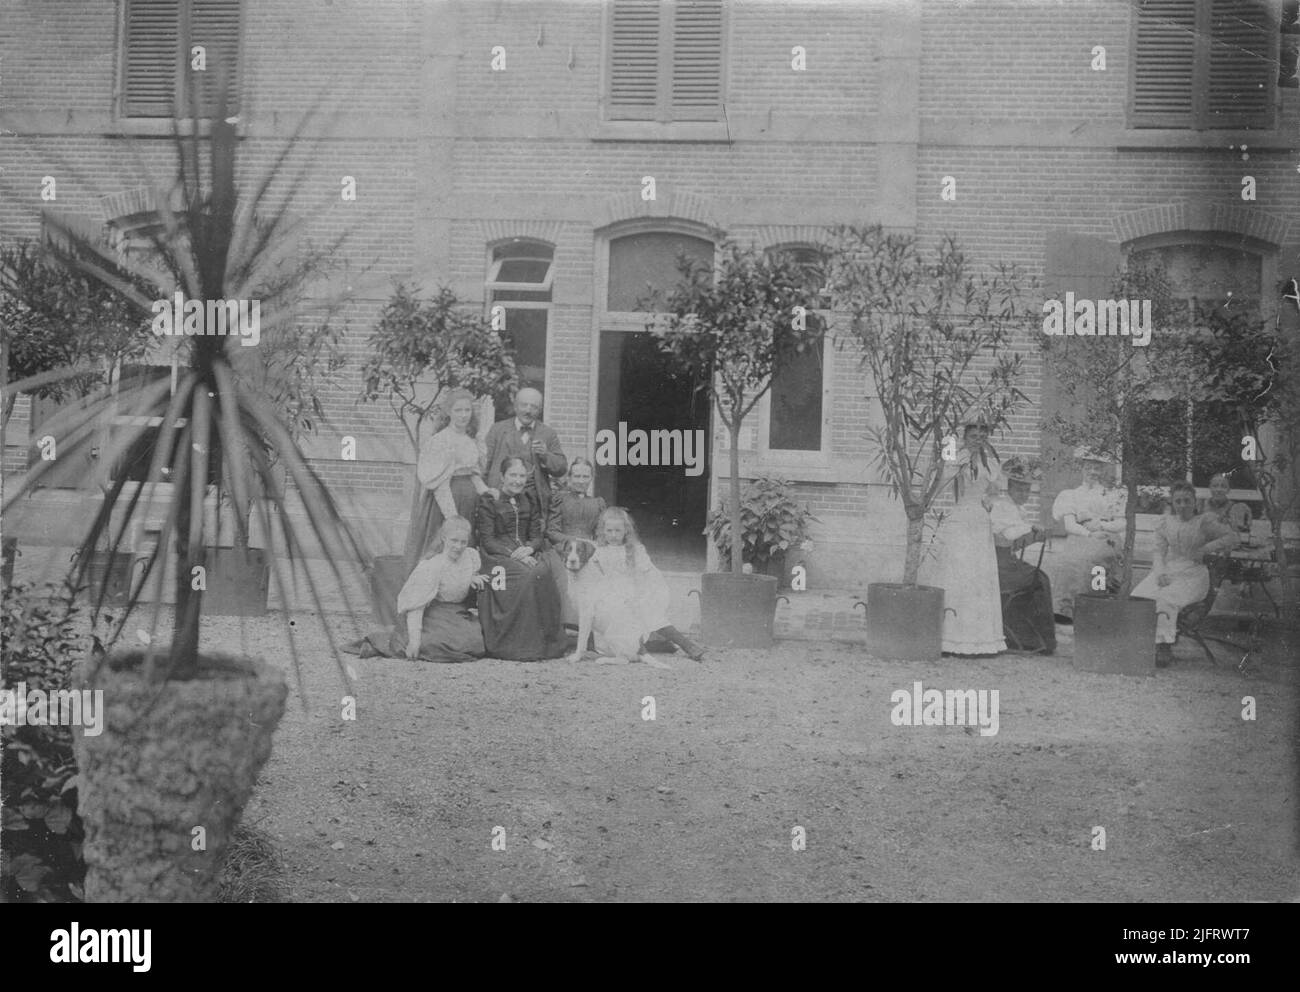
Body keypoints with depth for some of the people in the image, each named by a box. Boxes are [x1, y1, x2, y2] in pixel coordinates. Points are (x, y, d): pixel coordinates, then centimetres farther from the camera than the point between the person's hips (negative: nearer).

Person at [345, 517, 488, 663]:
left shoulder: (472, 556, 0)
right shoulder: (431, 567, -19)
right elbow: (416, 606, -22)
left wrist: (472, 579, -1)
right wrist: (415, 639, -30)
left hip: (458, 614, 7)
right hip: (433, 614, -7)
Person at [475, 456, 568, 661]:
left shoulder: (530, 501, 17)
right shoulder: (488, 501, 1)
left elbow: (537, 536, 13)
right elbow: (487, 541, -5)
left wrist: (530, 548, -12)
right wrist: (513, 554, -19)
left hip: (527, 554, 4)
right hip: (497, 557, -4)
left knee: (545, 571, -29)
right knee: (529, 575, -33)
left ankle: (546, 642, -23)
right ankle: (521, 646, -27)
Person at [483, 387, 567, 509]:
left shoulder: (548, 433, 11)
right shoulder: (497, 429, 9)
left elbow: (561, 469, 8)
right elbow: (484, 463, 7)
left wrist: (546, 455, -11)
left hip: (535, 498, 1)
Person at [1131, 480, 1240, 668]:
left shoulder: (1204, 522, 6)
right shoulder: (1165, 522, 16)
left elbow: (1233, 537, 2)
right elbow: (1159, 551, 11)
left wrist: (1209, 547, -12)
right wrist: (1161, 573, -8)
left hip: (1193, 574, -4)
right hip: (1167, 570, 4)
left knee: (1167, 598, -33)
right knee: (1140, 595, -24)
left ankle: (1164, 644, -33)